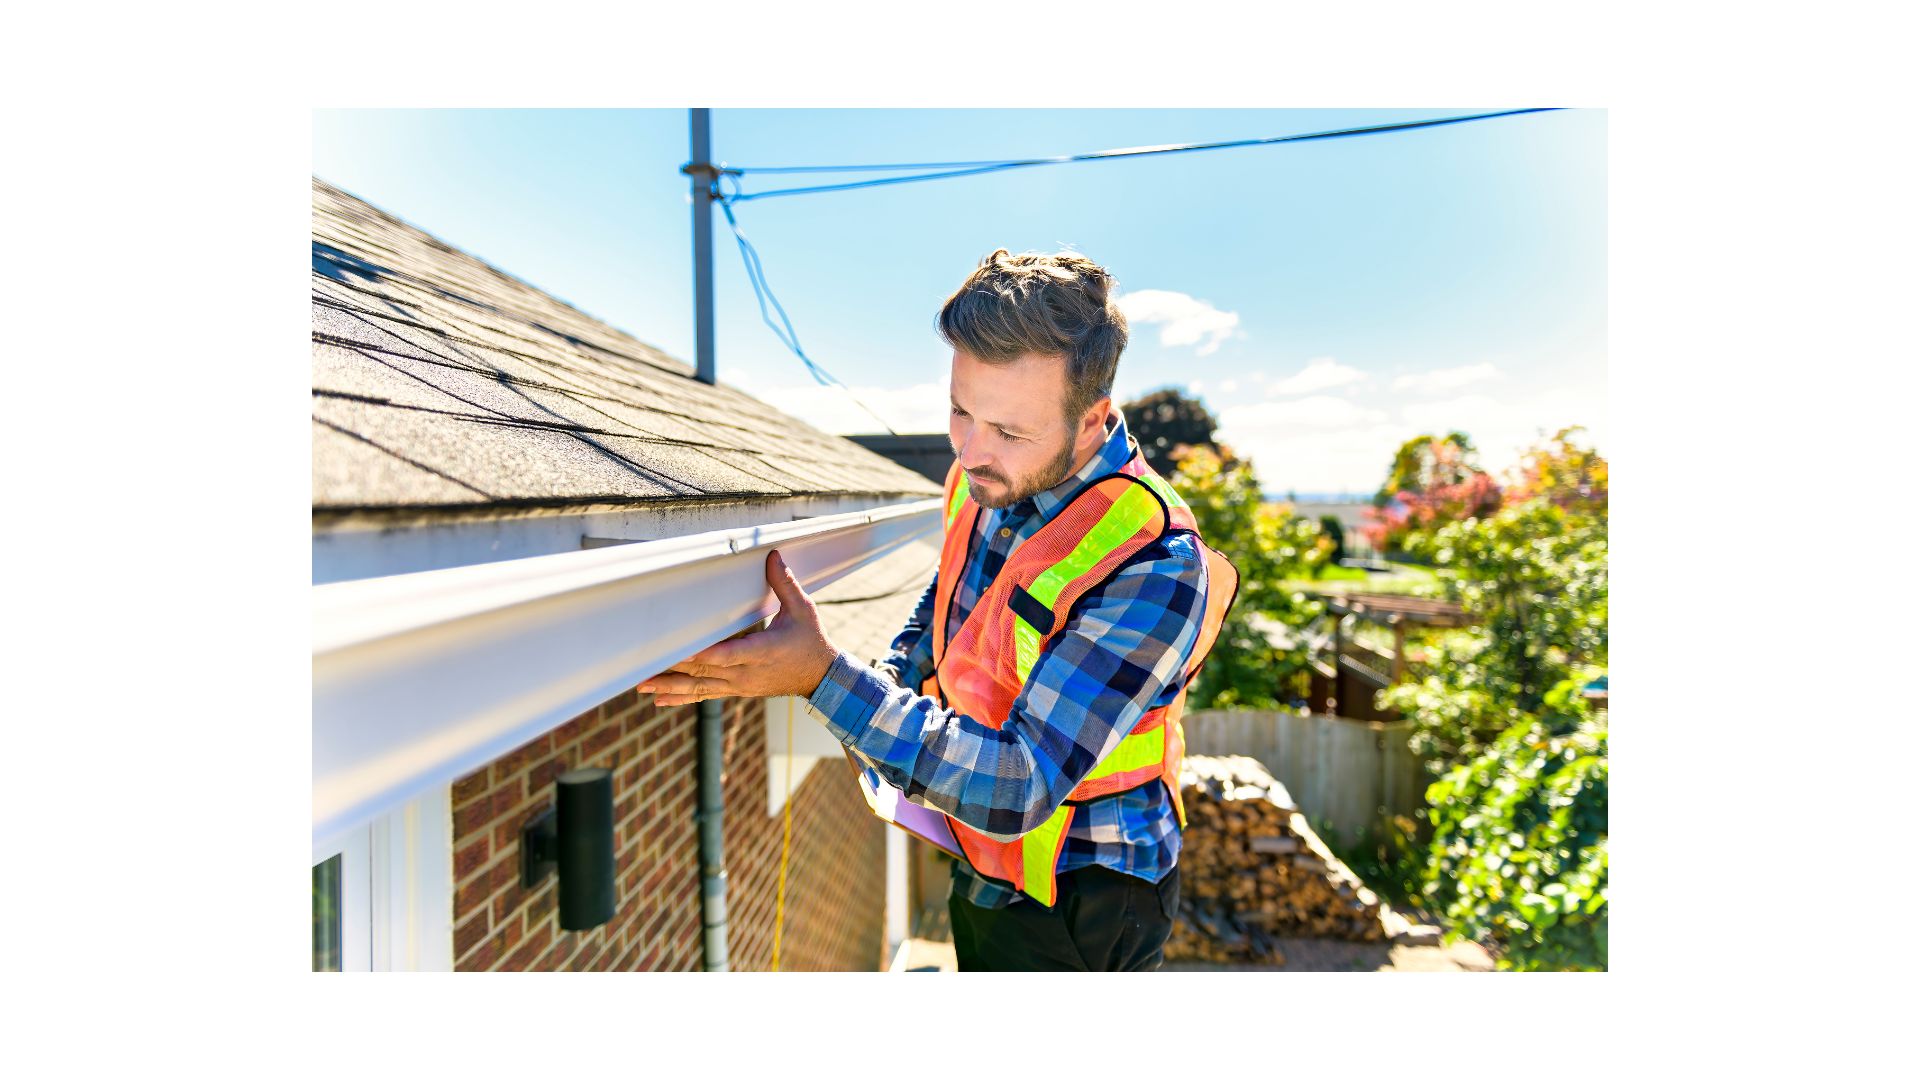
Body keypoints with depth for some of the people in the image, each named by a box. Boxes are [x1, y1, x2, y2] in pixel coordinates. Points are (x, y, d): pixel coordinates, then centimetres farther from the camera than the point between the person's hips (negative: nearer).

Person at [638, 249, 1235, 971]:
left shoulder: (1153, 567, -32)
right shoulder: (986, 481, -9)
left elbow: (1019, 789, -35)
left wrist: (824, 676, -39)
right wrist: (892, 687, -2)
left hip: (1074, 910, -7)